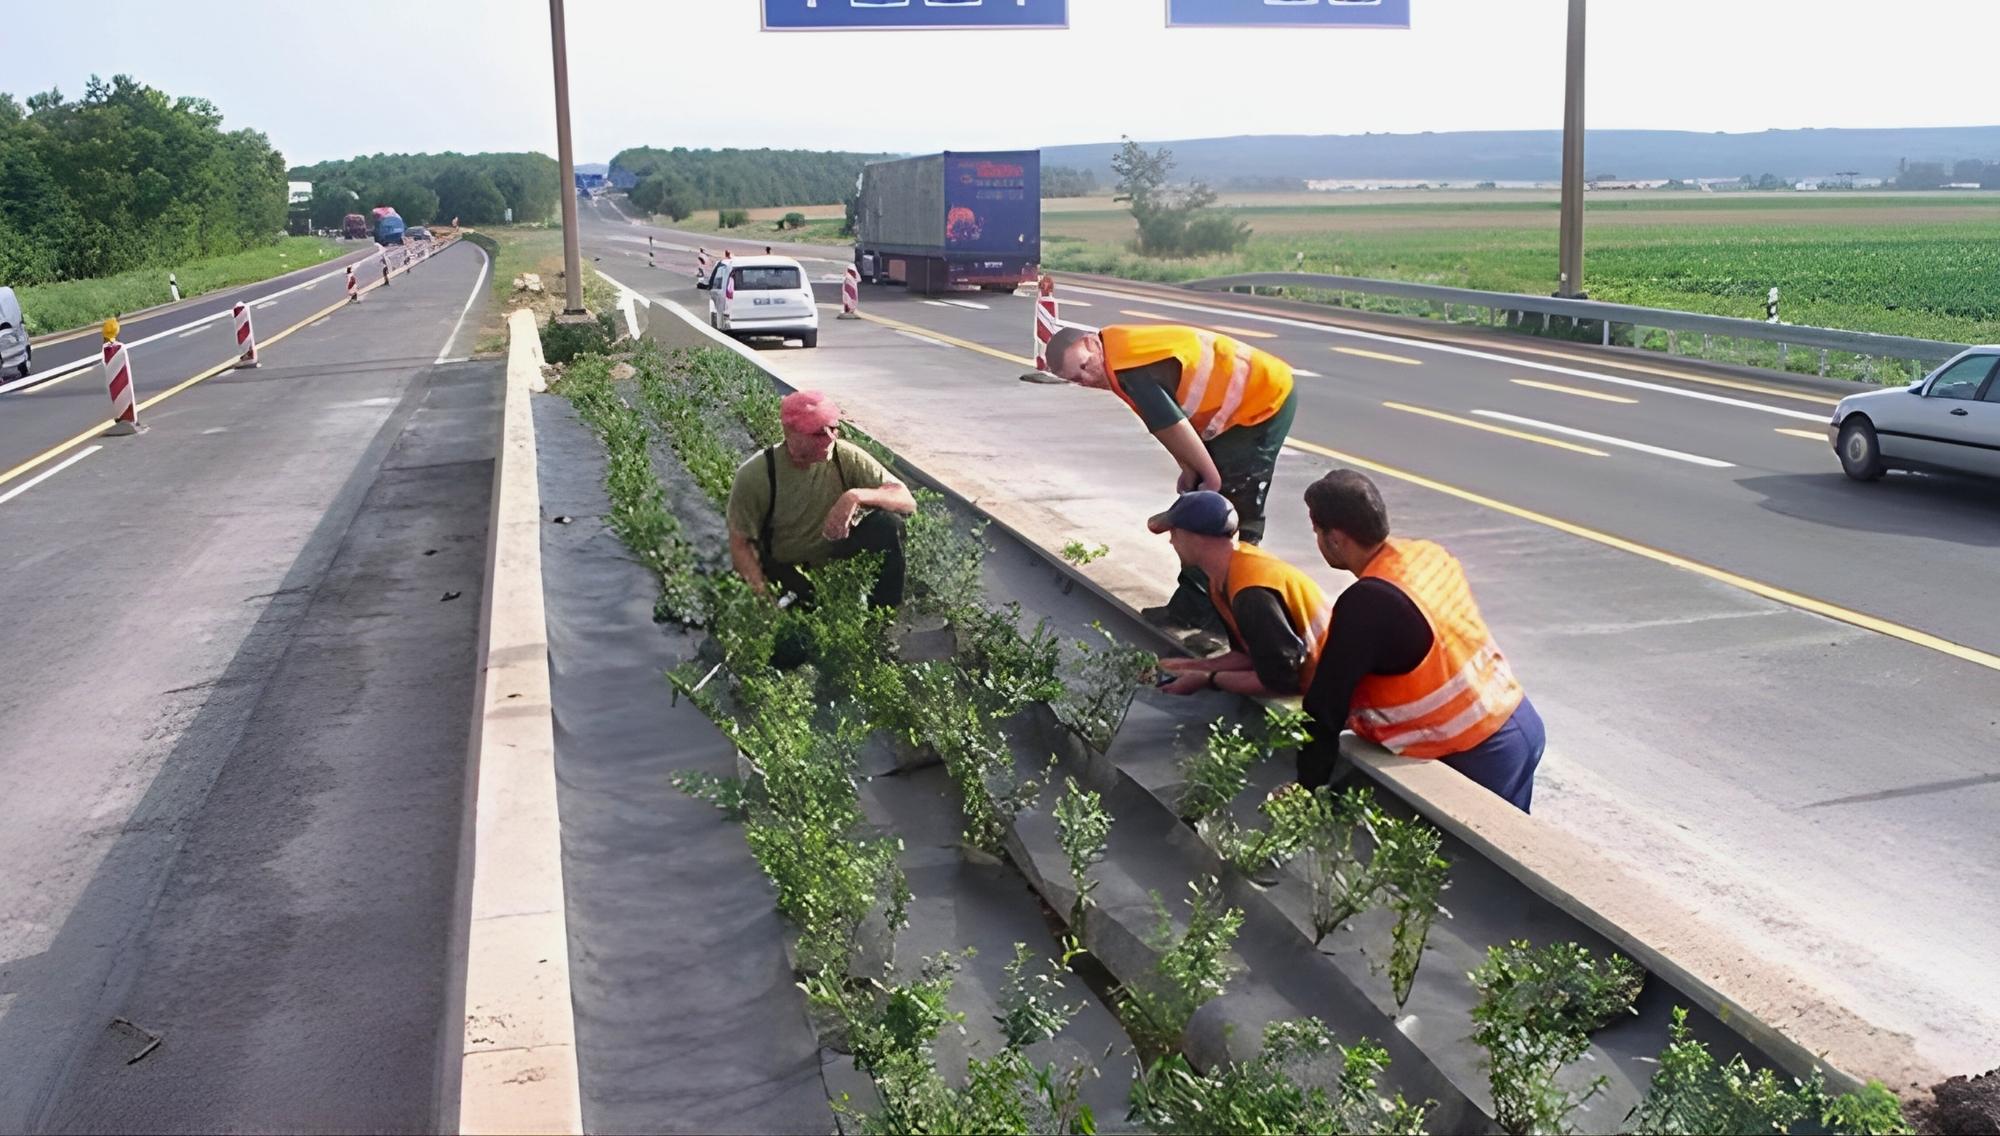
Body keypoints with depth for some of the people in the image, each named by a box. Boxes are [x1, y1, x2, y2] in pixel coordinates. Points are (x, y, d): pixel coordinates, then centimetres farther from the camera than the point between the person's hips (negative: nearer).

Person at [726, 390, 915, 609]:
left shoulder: (845, 456, -16)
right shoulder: (755, 476, -21)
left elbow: (907, 501, -17)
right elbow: (740, 544, -14)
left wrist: (856, 496, -35)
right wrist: (764, 598, -29)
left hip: (836, 558, 2)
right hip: (785, 570, -2)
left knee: (889, 524, -23)